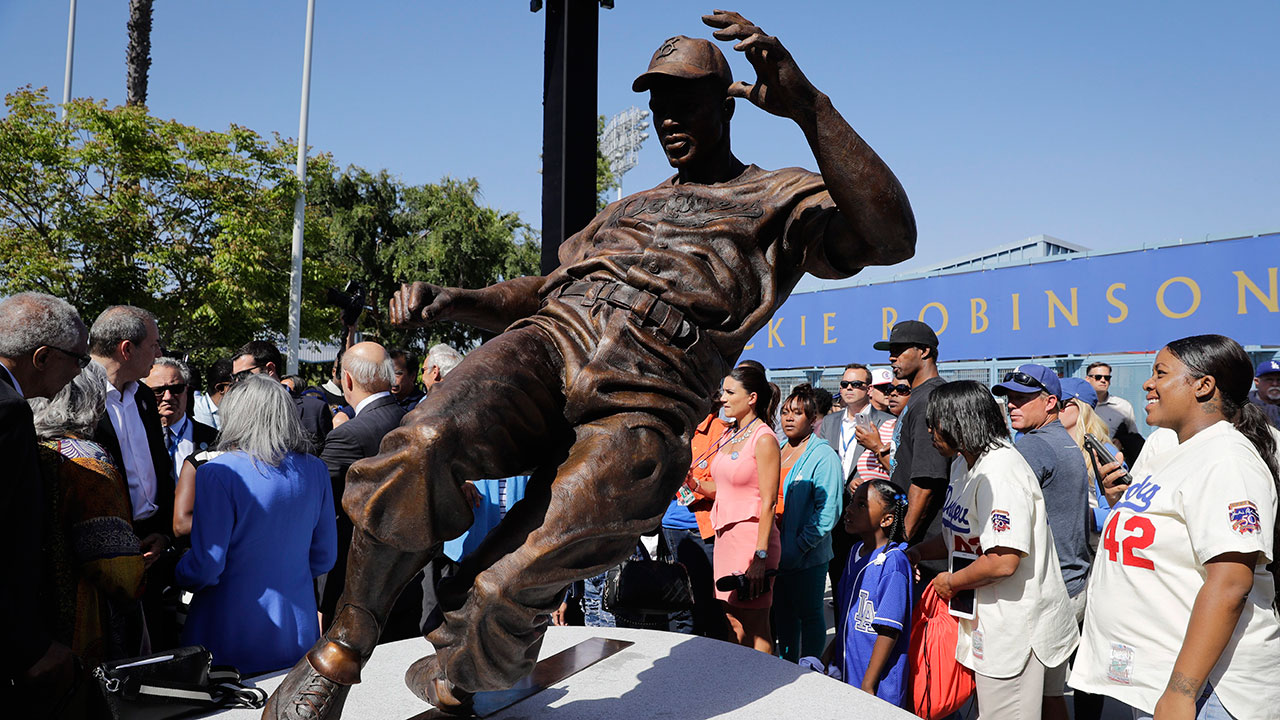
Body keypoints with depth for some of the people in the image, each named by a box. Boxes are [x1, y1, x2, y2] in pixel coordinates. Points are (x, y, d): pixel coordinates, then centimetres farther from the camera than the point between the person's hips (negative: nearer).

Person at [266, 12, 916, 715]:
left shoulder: (784, 199, 16)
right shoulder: (628, 208, 35)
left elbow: (890, 238, -5)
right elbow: (542, 289, 37)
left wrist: (807, 104, -17)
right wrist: (452, 301, 17)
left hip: (641, 411, -4)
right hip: (550, 341, 5)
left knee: (506, 595, -20)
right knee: (423, 443, -28)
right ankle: (342, 651, -7)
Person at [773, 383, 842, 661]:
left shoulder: (823, 455, -11)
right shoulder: (777, 451, 11)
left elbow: (828, 510, -17)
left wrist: (799, 546, -19)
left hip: (807, 555, -7)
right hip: (777, 552, 7)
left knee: (810, 614, 6)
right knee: (783, 614, 16)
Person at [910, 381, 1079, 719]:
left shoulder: (999, 472, -23)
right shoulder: (964, 463, 11)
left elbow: (1003, 562, -29)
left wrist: (951, 582, -14)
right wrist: (918, 552, 10)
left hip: (1015, 627, -10)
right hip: (988, 620, 10)